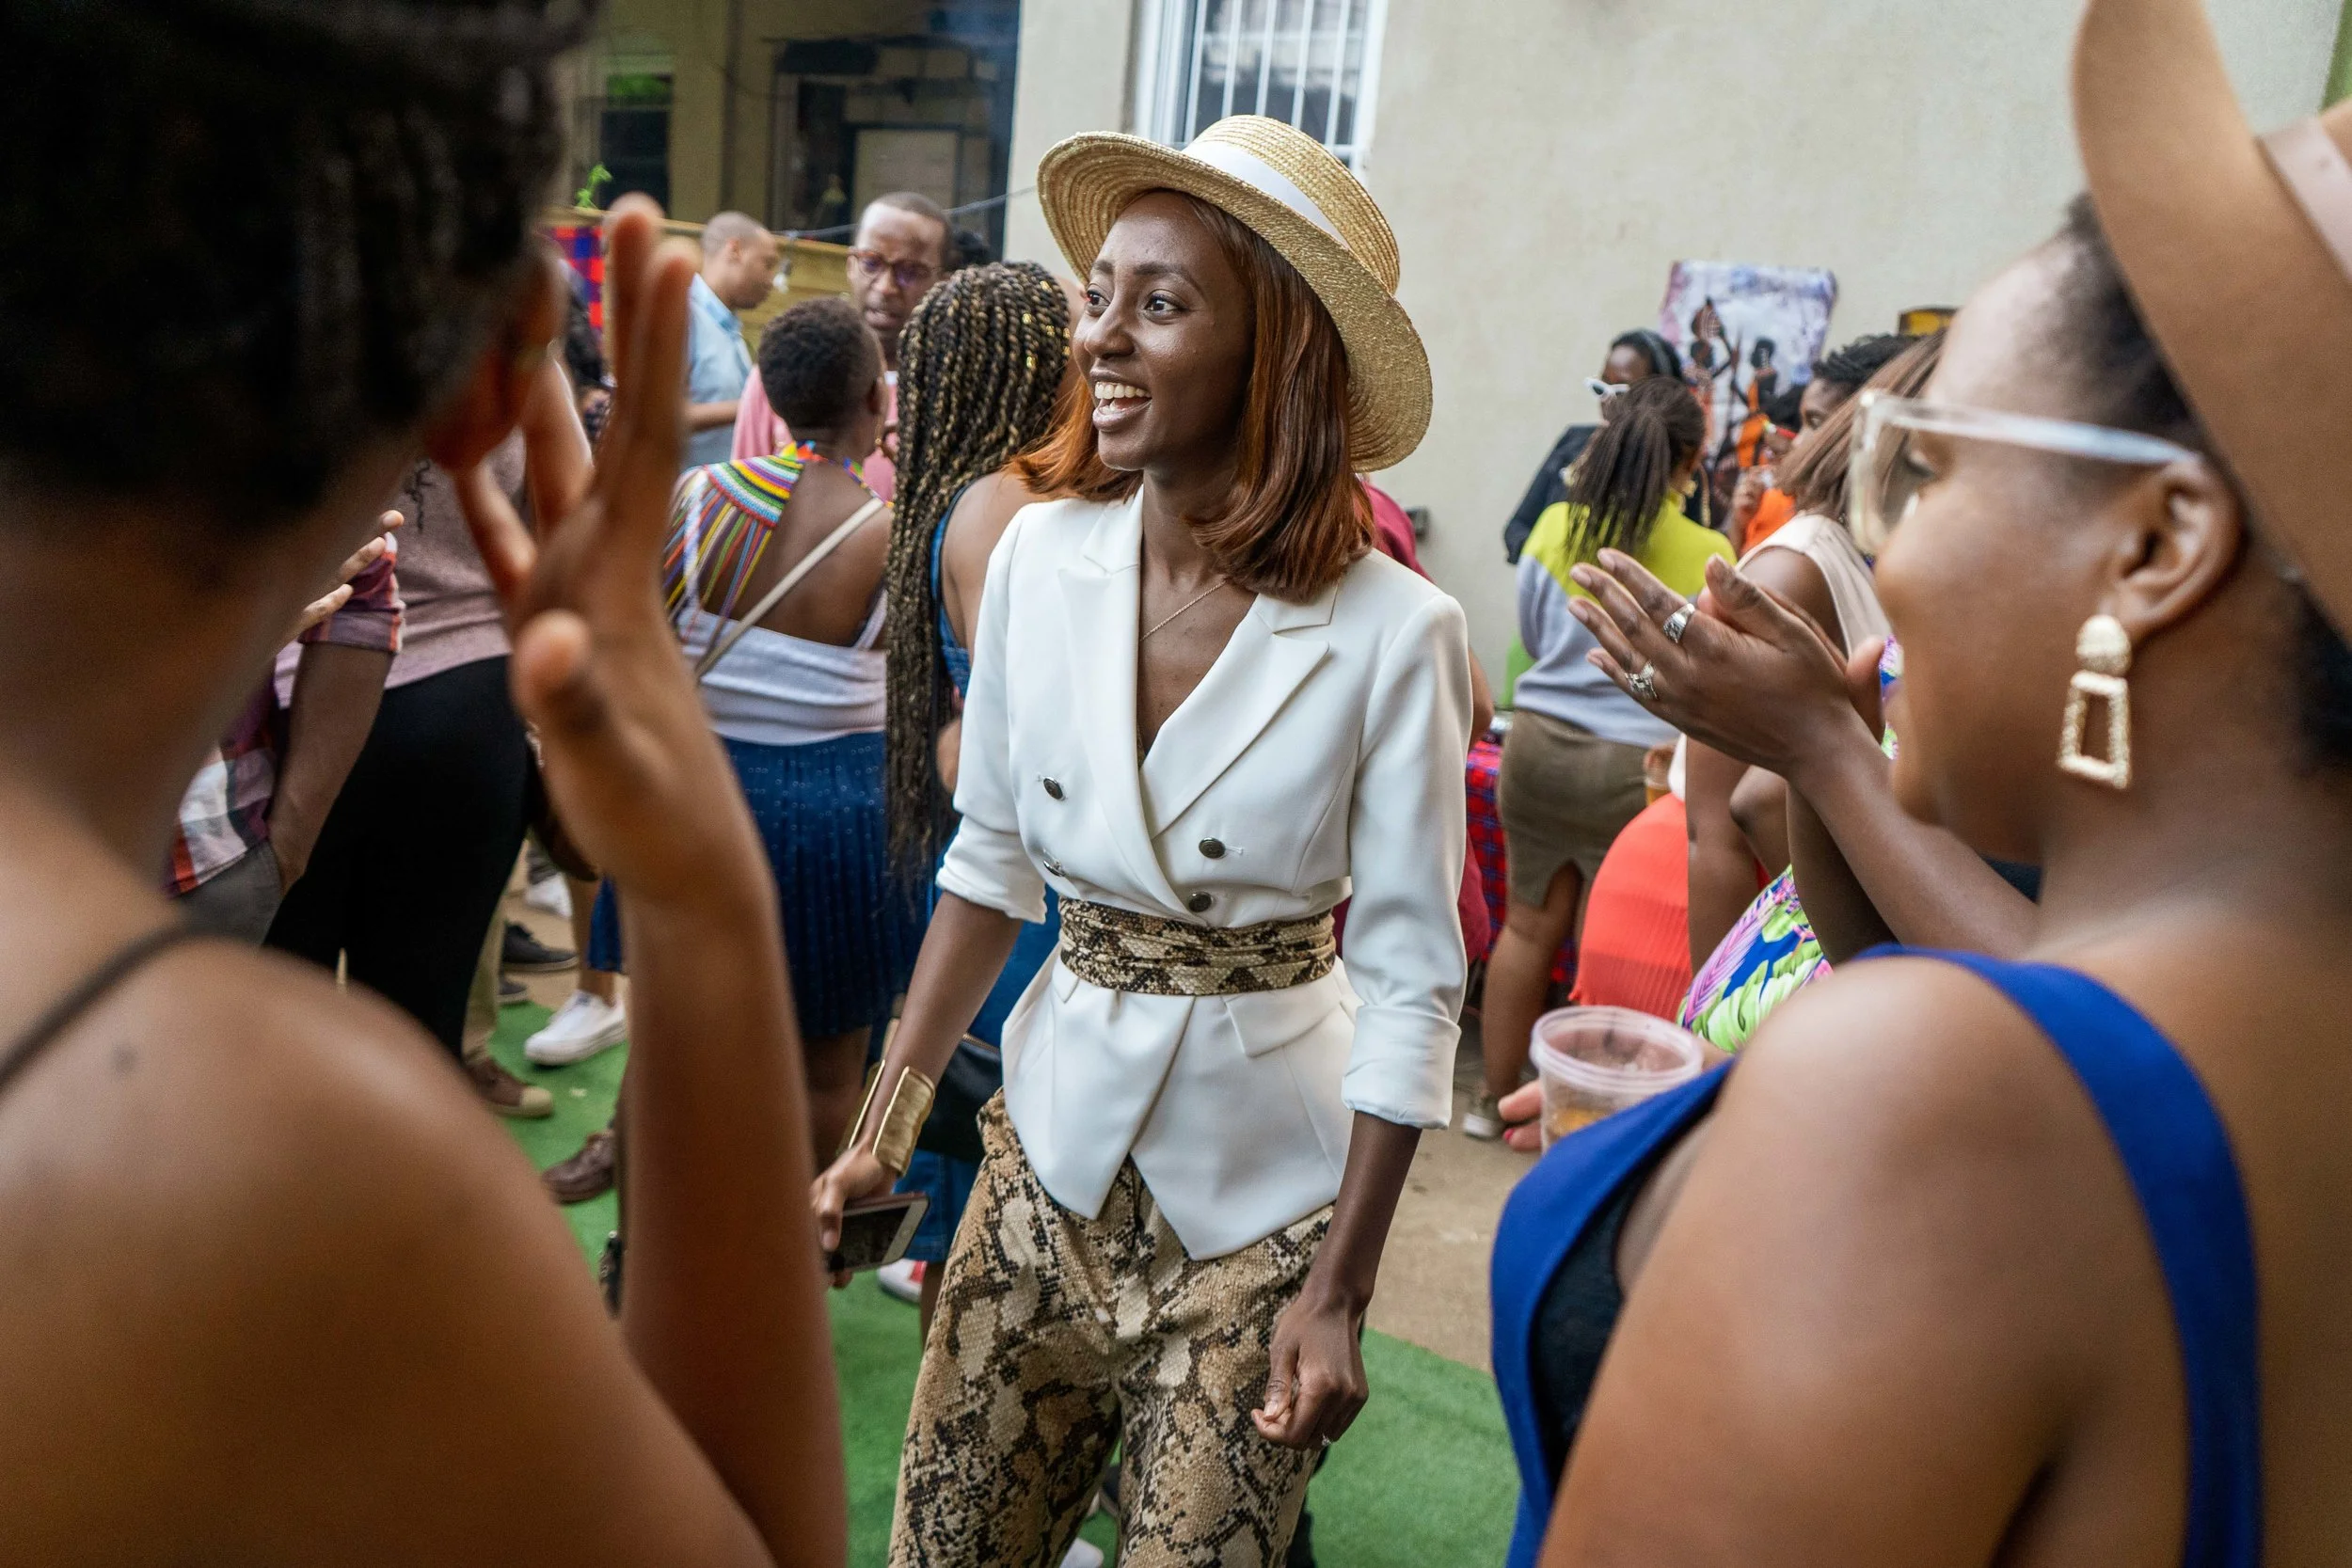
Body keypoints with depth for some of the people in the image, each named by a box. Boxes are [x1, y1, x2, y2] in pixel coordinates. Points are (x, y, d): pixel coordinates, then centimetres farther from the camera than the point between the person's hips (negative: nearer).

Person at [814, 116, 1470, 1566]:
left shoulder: (1394, 633, -18)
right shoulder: (1042, 557, -7)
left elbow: (1412, 983, -12)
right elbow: (990, 863, 4)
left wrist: (1338, 1292, -11)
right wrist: (883, 1131, 4)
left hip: (1264, 1193, -3)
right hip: (1056, 1142, 4)